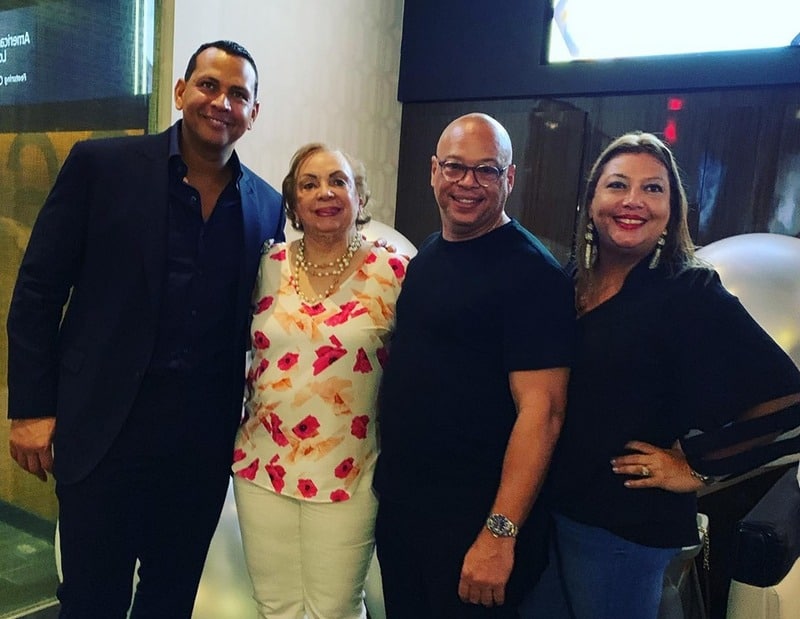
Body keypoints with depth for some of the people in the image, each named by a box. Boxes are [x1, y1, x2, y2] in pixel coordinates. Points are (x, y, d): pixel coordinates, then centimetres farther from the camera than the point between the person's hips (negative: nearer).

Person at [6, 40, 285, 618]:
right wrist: (32, 407, -6)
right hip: (103, 428, -2)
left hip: (204, 440, 3)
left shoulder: (266, 205, 3)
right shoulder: (101, 164, -5)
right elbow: (38, 290, -3)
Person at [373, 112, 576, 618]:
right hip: (398, 503, 7)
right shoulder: (428, 255, 8)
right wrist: (386, 473, 13)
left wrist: (500, 532, -24)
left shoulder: (532, 272, -16)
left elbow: (542, 409, -21)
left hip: (472, 520, -7)